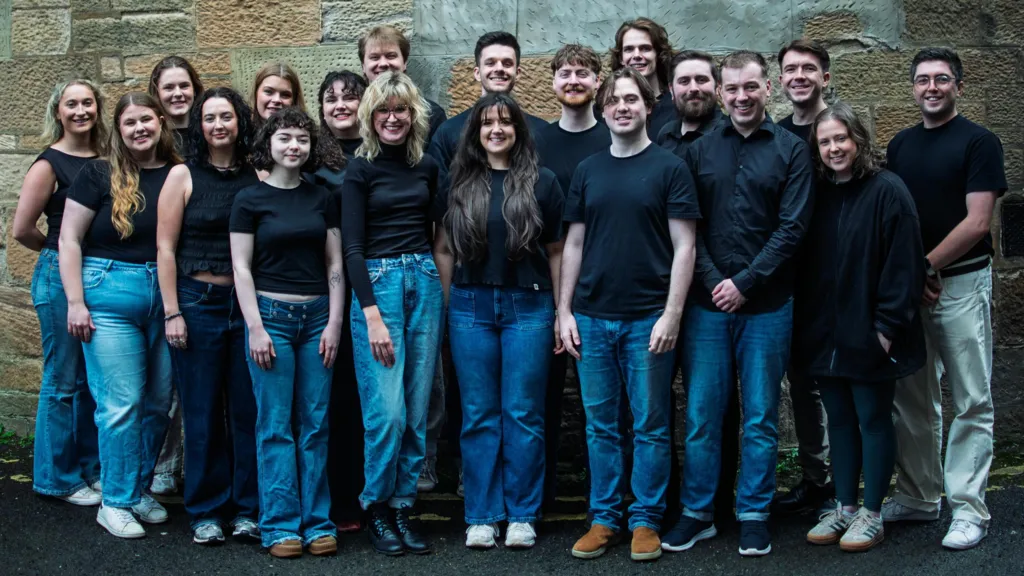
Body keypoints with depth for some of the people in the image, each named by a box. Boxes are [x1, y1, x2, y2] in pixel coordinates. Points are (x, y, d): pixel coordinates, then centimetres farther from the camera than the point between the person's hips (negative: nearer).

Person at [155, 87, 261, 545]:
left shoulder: (257, 177, 5)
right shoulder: (184, 176, -1)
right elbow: (165, 248, -2)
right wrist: (172, 312, -7)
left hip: (247, 301, 2)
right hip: (198, 301, -2)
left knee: (248, 408, 5)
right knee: (202, 410, 5)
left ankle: (248, 509, 17)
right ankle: (206, 511, 17)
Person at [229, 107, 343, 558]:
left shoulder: (322, 199, 10)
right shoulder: (250, 200, 2)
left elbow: (335, 265, 10)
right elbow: (241, 268, -1)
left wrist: (335, 322, 1)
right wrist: (255, 327, -9)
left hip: (317, 317, 3)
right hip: (271, 314, -3)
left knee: (315, 424, 4)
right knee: (276, 424, -2)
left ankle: (317, 521, 10)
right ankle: (280, 524, 5)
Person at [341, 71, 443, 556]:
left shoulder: (427, 167, 11)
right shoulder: (361, 169, -2)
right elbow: (352, 246, -6)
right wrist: (372, 315, -14)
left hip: (425, 283, 4)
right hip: (377, 284, -4)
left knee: (417, 411, 4)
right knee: (386, 412, -9)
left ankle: (403, 507, 15)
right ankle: (376, 510, 8)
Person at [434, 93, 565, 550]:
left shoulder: (541, 182, 3)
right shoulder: (458, 185, 7)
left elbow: (556, 251, 4)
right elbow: (444, 250, 10)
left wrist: (561, 313, 2)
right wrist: (446, 309, 4)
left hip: (528, 305, -1)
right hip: (470, 306, 2)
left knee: (523, 414, 2)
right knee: (479, 415, 5)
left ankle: (522, 515, 12)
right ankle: (481, 516, 13)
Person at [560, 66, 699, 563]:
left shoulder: (669, 168, -1)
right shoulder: (588, 171, 10)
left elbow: (684, 246, -4)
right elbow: (574, 244, 12)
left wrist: (672, 314, -11)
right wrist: (564, 310, 5)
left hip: (648, 318, -3)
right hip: (592, 318, 3)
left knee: (650, 425, 3)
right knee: (600, 425, 8)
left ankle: (646, 521, 14)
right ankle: (604, 518, 18)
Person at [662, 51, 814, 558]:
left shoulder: (791, 151, 2)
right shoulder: (699, 151, 8)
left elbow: (792, 229, -5)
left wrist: (745, 283, -11)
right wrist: (713, 282, -9)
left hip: (766, 307, -1)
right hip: (707, 305, 2)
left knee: (760, 417, 6)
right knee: (700, 414, 5)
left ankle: (753, 515, 18)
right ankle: (697, 513, 17)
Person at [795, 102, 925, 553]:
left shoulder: (887, 191, -10)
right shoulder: (818, 194, 8)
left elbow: (904, 264, -14)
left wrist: (888, 325, -17)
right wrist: (804, 322, 6)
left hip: (867, 334, -5)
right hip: (824, 334, 6)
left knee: (873, 419, 5)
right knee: (839, 419, 13)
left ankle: (871, 515, 14)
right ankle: (845, 507, 23)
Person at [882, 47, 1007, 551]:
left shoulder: (978, 142, -3)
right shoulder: (900, 146, 12)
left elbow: (976, 222, -11)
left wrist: (927, 266, -10)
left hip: (961, 283, -5)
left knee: (971, 403, -1)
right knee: (912, 400, 11)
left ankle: (968, 508, 3)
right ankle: (919, 496, 21)